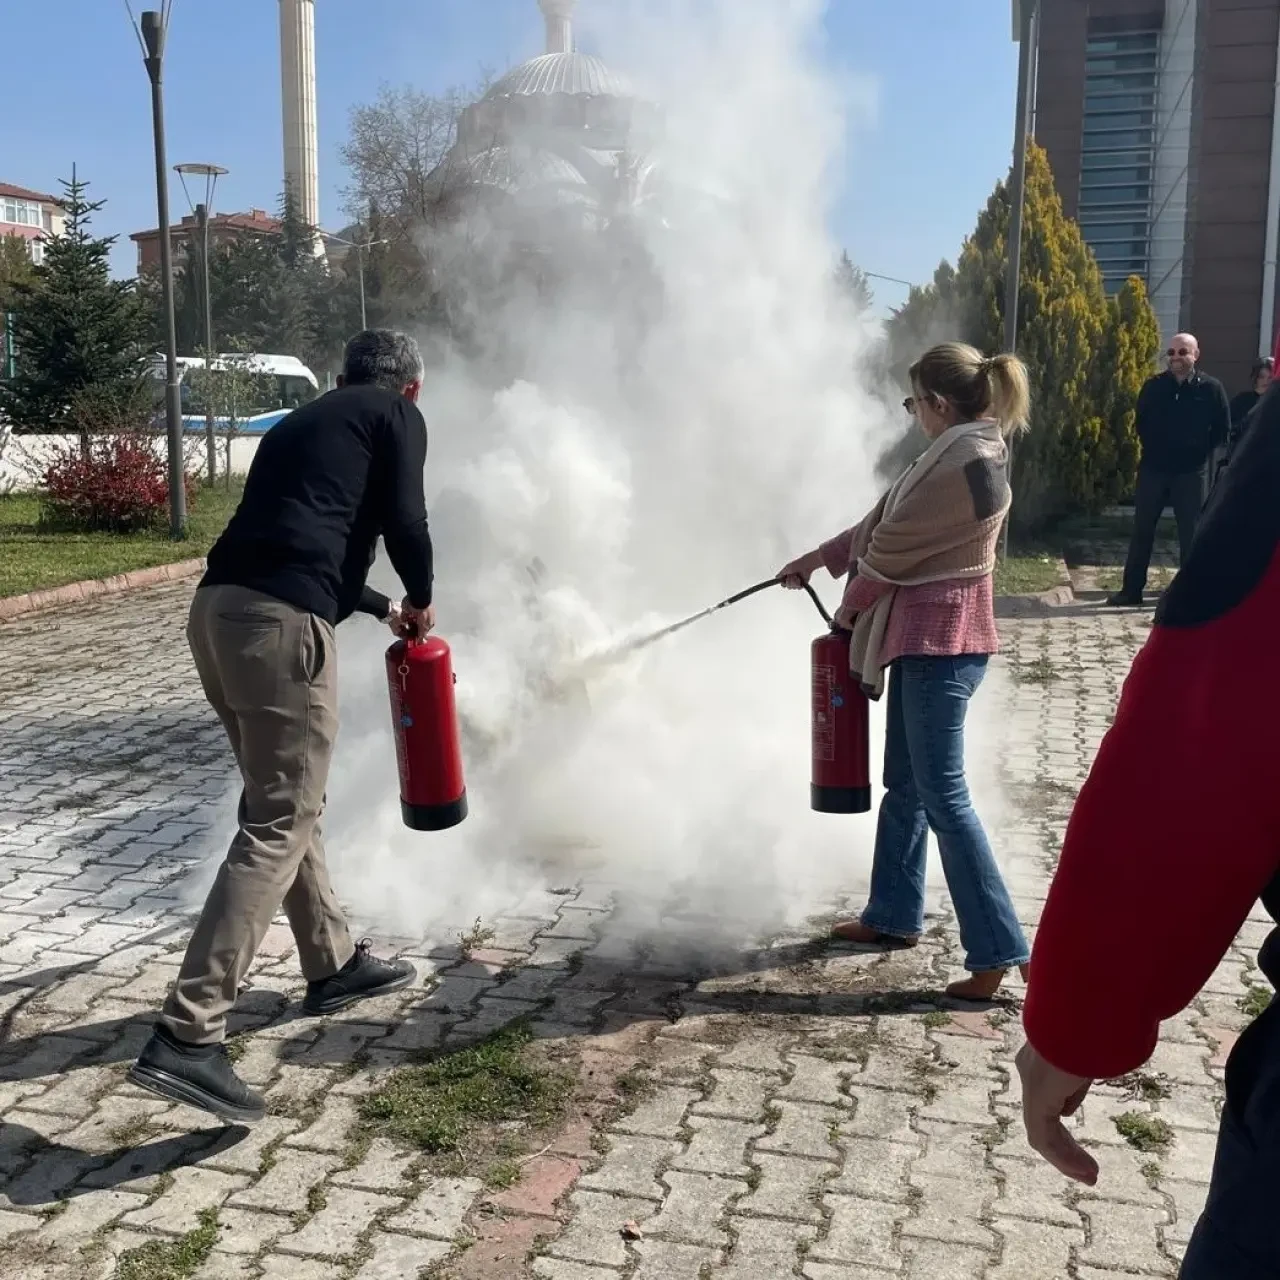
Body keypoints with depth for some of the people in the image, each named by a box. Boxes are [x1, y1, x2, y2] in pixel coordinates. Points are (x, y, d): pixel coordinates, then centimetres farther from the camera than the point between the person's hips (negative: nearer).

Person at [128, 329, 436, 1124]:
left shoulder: (302, 423, 31)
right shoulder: (397, 417, 11)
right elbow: (403, 523, -2)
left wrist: (383, 609, 47)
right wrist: (422, 600, 18)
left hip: (217, 608, 8)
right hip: (279, 622, -8)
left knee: (287, 802, 20)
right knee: (279, 825, -7)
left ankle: (334, 965, 33)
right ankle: (188, 1037, -12)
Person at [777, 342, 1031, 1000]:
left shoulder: (966, 464, -19)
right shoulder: (958, 452, 14)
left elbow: (893, 548, -13)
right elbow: (883, 520, 21)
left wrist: (849, 606, 2)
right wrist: (818, 557, 24)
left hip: (939, 642, -11)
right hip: (922, 638, 11)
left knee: (943, 795, -8)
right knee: (905, 784, 17)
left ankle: (997, 951, -3)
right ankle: (894, 915, 30)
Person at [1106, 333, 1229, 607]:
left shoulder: (1211, 388, -4)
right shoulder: (1153, 386, 1)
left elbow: (1222, 430, 3)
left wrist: (1200, 452, 0)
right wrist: (1151, 448, 12)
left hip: (1191, 472, -2)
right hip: (1153, 468, 2)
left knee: (1190, 534, 3)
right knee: (1142, 531, 6)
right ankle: (1131, 589, 12)